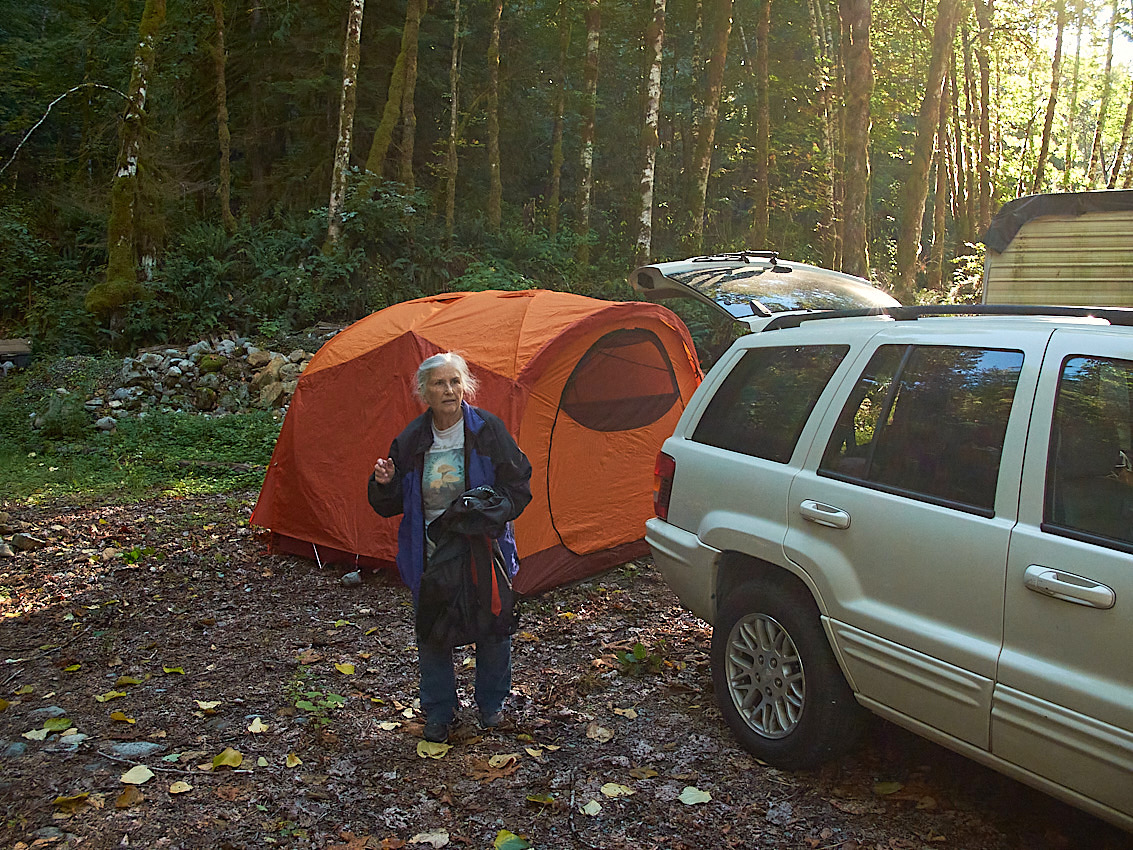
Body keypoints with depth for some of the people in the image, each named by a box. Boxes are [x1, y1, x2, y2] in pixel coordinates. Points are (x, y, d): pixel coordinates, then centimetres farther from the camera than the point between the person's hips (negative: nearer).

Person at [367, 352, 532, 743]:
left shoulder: (488, 429, -7)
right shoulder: (411, 440, -2)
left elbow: (518, 485, -1)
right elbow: (390, 505, 5)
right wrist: (385, 484, -16)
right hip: (431, 556, 1)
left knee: (492, 628, 10)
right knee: (432, 634, 8)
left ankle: (491, 703, 34)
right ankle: (438, 713, 28)